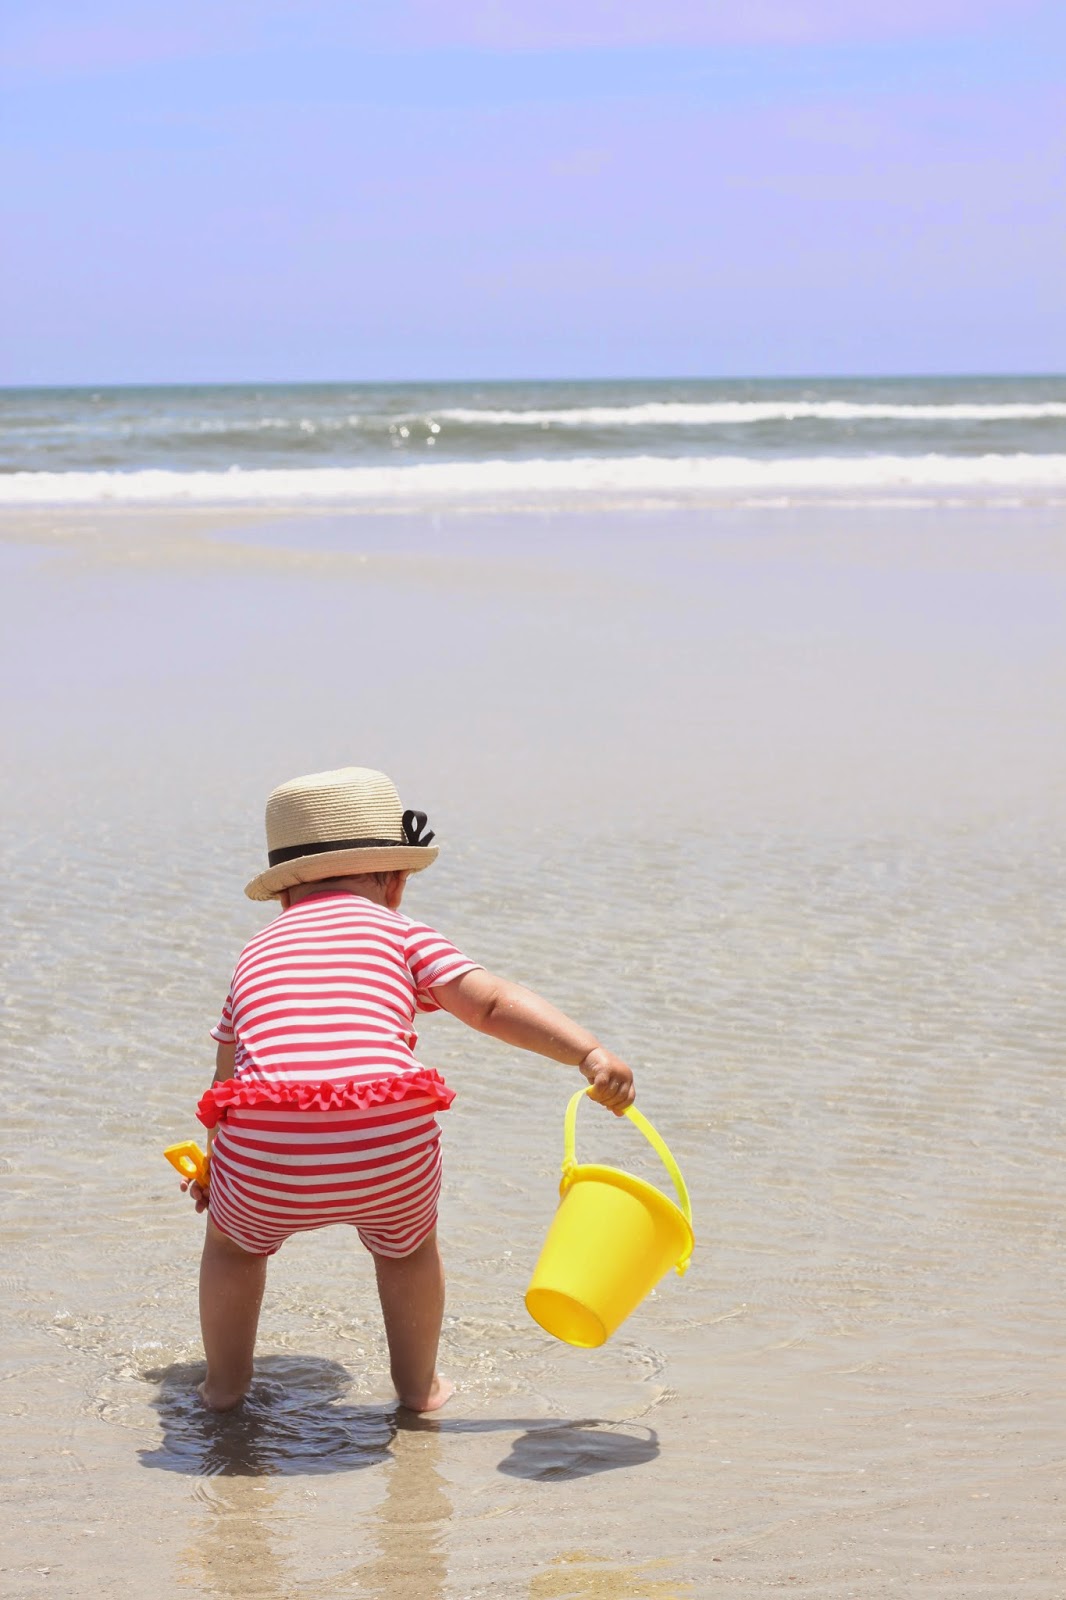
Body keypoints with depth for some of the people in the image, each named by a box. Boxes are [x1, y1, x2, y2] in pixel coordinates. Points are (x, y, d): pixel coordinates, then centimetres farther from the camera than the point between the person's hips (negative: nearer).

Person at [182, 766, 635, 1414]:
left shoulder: (256, 954, 28)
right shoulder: (398, 931, 19)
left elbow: (226, 1082, 33)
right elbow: (493, 1003, 6)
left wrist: (215, 1167, 48)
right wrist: (591, 1053, 1)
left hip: (266, 1164, 2)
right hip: (388, 1154, -1)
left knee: (234, 1240, 35)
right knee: (409, 1245, 33)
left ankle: (225, 1384, 41)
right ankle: (419, 1386, 41)